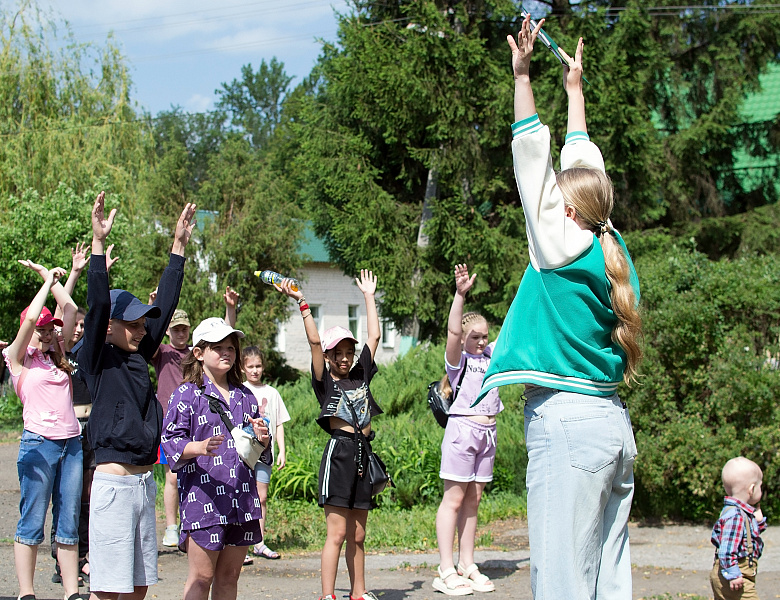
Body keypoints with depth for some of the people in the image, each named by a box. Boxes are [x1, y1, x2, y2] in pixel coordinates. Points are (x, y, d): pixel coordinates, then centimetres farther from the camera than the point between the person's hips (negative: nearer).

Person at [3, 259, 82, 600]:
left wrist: (50, 277, 14)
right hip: (39, 444, -6)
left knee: (69, 522, 7)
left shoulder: (56, 356, 16)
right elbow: (30, 319, -13)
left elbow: (71, 311, 14)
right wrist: (48, 281, -3)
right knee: (32, 523, -1)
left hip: (72, 443, 6)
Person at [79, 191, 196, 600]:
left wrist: (179, 246, 17)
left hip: (144, 483, 7)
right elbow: (97, 307, -18)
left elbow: (166, 305, 17)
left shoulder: (139, 357, 13)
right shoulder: (97, 360, -4)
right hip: (114, 484, -7)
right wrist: (98, 243, -26)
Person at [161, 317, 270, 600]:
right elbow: (171, 440, -9)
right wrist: (199, 447, -27)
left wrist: (261, 438, -1)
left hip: (242, 495, 5)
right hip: (203, 496, -5)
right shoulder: (187, 394, -2)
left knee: (229, 577, 10)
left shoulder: (244, 396, 16)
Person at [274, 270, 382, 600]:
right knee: (336, 533, -7)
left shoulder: (360, 375, 14)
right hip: (339, 451, -5)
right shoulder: (325, 382, 1)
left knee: (357, 536, 12)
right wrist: (301, 302, -14)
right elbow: (314, 341, -10)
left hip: (363, 454, 5)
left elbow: (374, 336, 16)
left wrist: (369, 296, 22)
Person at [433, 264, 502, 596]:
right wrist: (460, 295, -35)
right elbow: (453, 331, -23)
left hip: (488, 431, 6)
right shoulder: (458, 359, -6)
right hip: (463, 428, -6)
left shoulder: (492, 354, 11)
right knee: (454, 498, -4)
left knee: (473, 500, 10)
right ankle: (446, 572, -4)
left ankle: (467, 566, 14)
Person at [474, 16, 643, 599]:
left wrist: (522, 76, 1)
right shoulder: (613, 248, 11)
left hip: (566, 421, -8)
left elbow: (533, 160, -5)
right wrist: (575, 87, 33)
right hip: (613, 423, 8)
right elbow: (583, 166, 23)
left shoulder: (563, 244, -8)